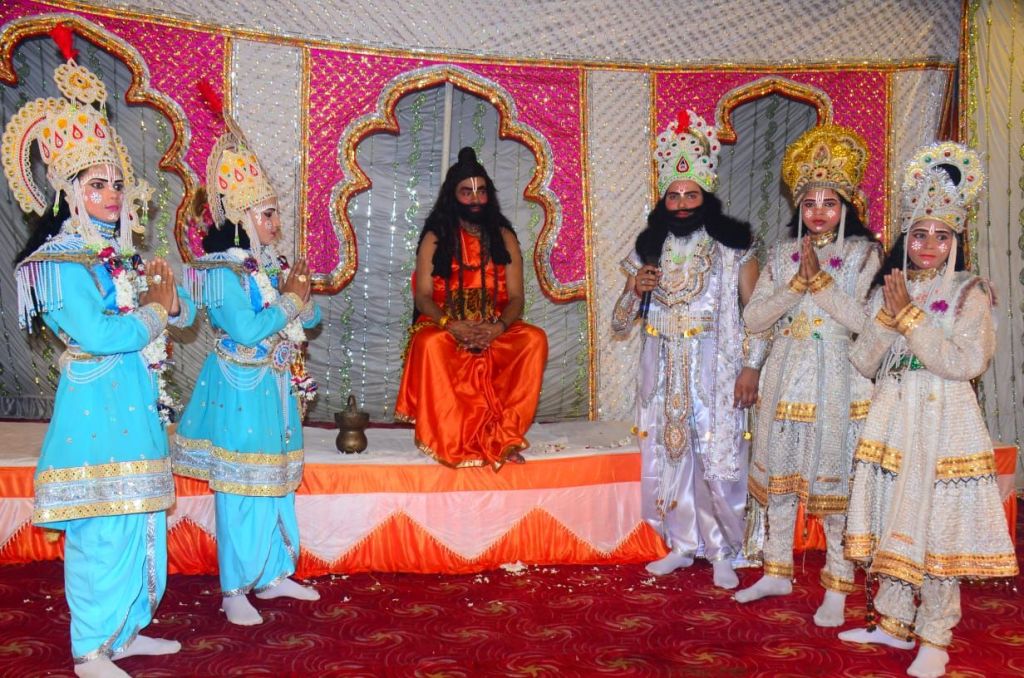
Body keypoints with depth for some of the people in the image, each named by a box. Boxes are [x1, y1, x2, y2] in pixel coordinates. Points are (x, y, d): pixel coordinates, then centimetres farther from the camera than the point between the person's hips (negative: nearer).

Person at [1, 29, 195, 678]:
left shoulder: (125, 256, 15)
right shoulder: (59, 262, -10)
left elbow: (185, 314, 16)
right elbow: (99, 335, -21)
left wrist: (168, 292, -4)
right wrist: (154, 310, -8)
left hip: (138, 402, 8)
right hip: (95, 403, -8)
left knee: (143, 518, 13)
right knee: (105, 527, -5)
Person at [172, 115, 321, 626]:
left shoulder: (273, 265, 9)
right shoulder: (222, 271, -14)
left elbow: (309, 320, 12)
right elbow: (245, 330, -24)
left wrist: (302, 296, -8)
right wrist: (289, 300, -14)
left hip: (276, 387, 8)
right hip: (240, 388, -8)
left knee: (278, 483, 14)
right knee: (240, 488, -2)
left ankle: (274, 575, 27)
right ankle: (234, 591, 9)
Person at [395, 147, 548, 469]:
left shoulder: (504, 237, 10)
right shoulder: (435, 238, 5)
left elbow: (516, 296, 2)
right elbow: (423, 295, -3)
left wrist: (499, 326, -20)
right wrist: (451, 324, -23)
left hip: (496, 332, 2)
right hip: (445, 328, -2)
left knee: (535, 339, -28)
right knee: (430, 344, -37)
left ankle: (502, 434, -24)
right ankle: (447, 438, -25)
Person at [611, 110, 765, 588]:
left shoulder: (734, 248, -1)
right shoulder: (647, 251, 8)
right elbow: (620, 326, 10)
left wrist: (751, 366, -10)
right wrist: (634, 290, -9)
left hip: (715, 377, -3)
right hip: (663, 378, 4)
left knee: (718, 463, -4)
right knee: (668, 460, 8)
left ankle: (723, 554, 13)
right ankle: (682, 546, 25)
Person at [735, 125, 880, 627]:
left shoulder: (863, 253, -2)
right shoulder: (783, 254, 8)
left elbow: (864, 321, -15)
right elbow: (753, 317, -1)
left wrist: (820, 279, -18)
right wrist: (797, 284, -13)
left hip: (838, 382, -4)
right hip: (786, 377, 4)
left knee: (834, 481, 0)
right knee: (778, 474, 11)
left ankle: (838, 586, 14)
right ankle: (778, 572, 27)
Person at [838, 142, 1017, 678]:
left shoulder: (970, 293, -4)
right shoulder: (888, 288, 8)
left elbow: (966, 363, -16)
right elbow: (864, 362, 3)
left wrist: (909, 316, -14)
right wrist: (888, 317, -12)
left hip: (945, 421, -4)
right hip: (893, 418, 4)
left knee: (940, 526, -1)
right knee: (892, 519, 11)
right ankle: (894, 624, 25)